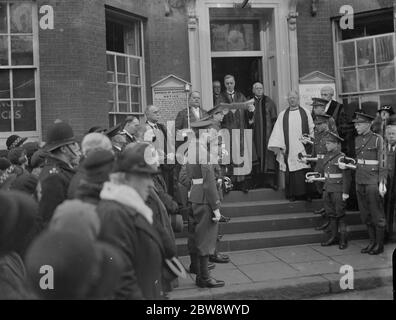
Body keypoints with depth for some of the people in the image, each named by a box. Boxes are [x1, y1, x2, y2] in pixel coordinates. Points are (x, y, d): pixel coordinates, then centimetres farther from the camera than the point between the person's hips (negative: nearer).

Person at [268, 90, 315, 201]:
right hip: (289, 150, 1)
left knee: (305, 173, -2)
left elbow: (312, 130, 8)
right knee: (291, 172, 0)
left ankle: (307, 193, 9)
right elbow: (278, 132, 4)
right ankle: (292, 194, 9)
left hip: (304, 149, 0)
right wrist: (277, 147, -5)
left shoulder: (306, 113, 7)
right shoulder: (283, 115, 8)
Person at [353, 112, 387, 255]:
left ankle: (379, 245, 12)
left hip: (373, 182, -6)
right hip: (360, 181, 6)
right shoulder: (357, 140, 10)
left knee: (377, 215, 2)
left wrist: (381, 183, -14)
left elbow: (382, 163, -10)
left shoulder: (377, 139, -8)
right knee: (365, 215, 10)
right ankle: (372, 242, 22)